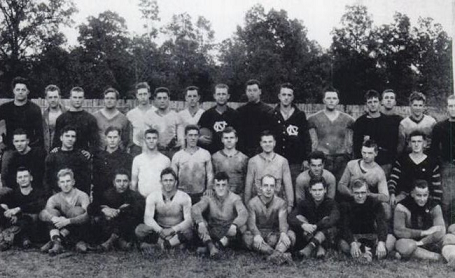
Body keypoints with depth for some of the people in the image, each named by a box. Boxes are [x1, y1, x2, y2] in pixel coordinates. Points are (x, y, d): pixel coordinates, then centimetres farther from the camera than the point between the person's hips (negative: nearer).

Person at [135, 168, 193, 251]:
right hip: (158, 230, 2)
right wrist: (160, 230, -37)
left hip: (176, 232, -2)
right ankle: (175, 243, -18)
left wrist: (172, 230, -34)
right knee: (140, 229, -26)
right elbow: (147, 218, -18)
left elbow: (188, 220, -17)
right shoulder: (153, 197, -6)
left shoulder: (184, 197, -9)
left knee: (188, 232, -34)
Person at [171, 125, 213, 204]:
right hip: (182, 195, 0)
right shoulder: (177, 156, 5)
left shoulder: (205, 154, 5)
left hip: (201, 195, 0)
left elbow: (210, 173, 6)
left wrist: (209, 188, -6)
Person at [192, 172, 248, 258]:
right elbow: (195, 209, -21)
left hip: (229, 233, -1)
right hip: (211, 233, 1)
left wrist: (234, 225, -46)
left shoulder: (235, 198, -7)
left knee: (242, 226, -29)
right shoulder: (209, 198, -4)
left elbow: (243, 213, -25)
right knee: (197, 219, -22)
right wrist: (200, 223, -42)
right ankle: (210, 246, -39)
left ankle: (217, 246, -30)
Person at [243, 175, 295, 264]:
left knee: (291, 235, -27)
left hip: (275, 234, 1)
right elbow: (251, 222, -13)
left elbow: (283, 220, -16)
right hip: (259, 233, -1)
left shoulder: (281, 203, 2)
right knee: (247, 237, -32)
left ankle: (276, 254, -54)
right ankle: (276, 254, -47)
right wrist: (257, 235, -37)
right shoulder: (252, 203, 1)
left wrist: (283, 233, -40)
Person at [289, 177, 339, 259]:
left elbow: (334, 219, -26)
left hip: (326, 239, -2)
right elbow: (290, 218, -16)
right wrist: (303, 225, -37)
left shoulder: (331, 203, -4)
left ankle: (311, 246, -39)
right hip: (306, 239, 2)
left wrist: (315, 226, -37)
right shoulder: (304, 204, 0)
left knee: (327, 220, -26)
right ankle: (319, 247, -32)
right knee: (298, 218, -19)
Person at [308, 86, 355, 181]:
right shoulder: (314, 119, 7)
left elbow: (349, 144, 14)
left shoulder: (347, 119, 12)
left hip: (342, 162, 2)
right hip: (321, 160, -1)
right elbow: (313, 143, 6)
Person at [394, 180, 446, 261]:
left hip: (428, 243, 2)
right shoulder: (402, 207, -12)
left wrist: (420, 242, -27)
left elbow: (441, 230, -16)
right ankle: (438, 257, -24)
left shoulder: (434, 207, -3)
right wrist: (423, 232, -21)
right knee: (402, 245, -38)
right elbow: (398, 231, -22)